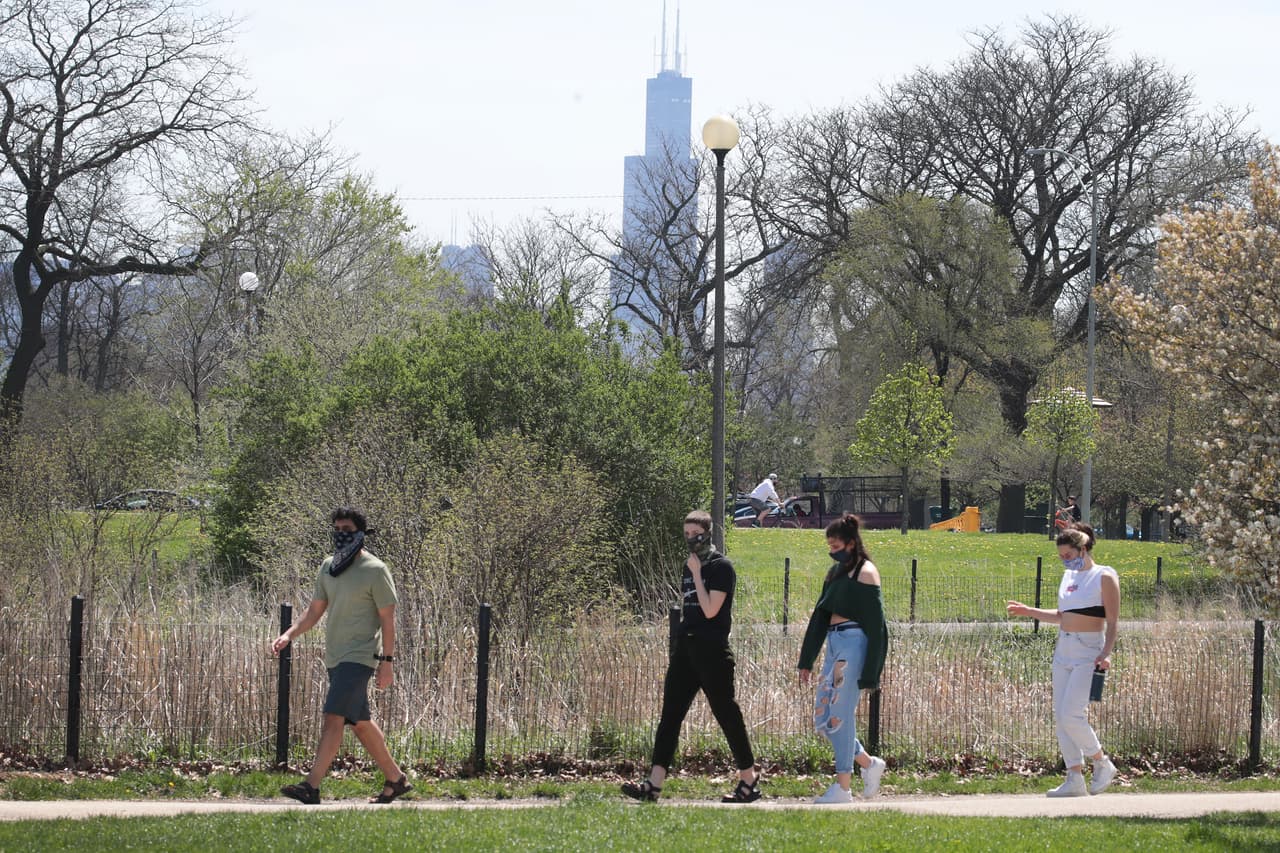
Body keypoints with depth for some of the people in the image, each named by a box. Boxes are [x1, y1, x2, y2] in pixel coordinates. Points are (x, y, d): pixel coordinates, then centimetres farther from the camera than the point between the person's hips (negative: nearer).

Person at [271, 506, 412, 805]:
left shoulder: (375, 570, -8)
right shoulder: (328, 566, 13)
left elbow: (388, 618, -8)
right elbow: (315, 610, 18)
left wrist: (387, 662, -12)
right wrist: (289, 635, 4)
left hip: (359, 657, -8)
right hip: (335, 657, 8)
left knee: (333, 718, -17)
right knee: (360, 722, 13)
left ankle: (311, 786, -22)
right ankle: (396, 779, 24)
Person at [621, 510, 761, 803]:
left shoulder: (721, 567, -9)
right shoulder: (689, 566, 16)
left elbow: (710, 610, -17)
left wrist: (697, 573, -13)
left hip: (712, 650, -8)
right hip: (685, 647, 8)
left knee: (726, 713, -1)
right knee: (670, 713, -1)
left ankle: (750, 780, 11)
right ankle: (654, 784, -7)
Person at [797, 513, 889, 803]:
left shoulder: (865, 572, -8)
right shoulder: (836, 571, 17)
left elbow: (874, 621, -12)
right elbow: (820, 616, 20)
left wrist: (870, 673, -16)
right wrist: (806, 660, 18)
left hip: (853, 643, -9)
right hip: (834, 644, 9)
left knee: (840, 715, -8)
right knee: (822, 718, 7)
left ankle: (843, 787, -3)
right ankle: (869, 763, 21)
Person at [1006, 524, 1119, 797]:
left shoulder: (1104, 577, -6)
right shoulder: (1069, 576, 16)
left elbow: (1112, 622, -10)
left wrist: (1106, 653, -22)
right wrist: (1028, 611, 22)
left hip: (1089, 651, -8)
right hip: (1064, 649, 8)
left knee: (1071, 715, -17)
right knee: (1061, 716, 1)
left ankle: (1102, 763, 3)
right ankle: (1075, 779, 4)